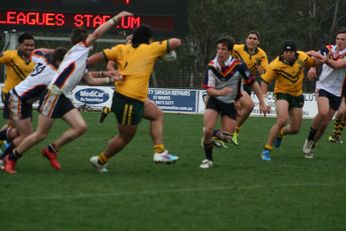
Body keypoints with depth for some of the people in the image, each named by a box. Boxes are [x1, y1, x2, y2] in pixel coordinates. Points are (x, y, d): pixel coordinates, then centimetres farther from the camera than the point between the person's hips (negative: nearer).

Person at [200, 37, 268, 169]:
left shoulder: (238, 65, -20)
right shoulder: (212, 66, -14)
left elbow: (253, 83, -11)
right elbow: (209, 89, -14)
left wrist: (262, 103, -11)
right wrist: (220, 92, -37)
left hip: (230, 103, 0)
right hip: (214, 100, 0)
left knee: (227, 137, -6)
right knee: (207, 130, -17)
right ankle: (208, 160, 5)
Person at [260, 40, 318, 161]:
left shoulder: (303, 57, -11)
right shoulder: (275, 65, -21)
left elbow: (313, 62, 11)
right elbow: (265, 81, -14)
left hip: (297, 95, 4)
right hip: (282, 93, -4)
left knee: (295, 129, 6)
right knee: (282, 120, -29)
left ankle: (280, 133, 45)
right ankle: (266, 150, -18)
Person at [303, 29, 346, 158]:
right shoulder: (328, 49, 2)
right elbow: (313, 56, 18)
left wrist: (322, 57, -36)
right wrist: (312, 67, -2)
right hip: (323, 87, -1)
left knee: (325, 123, 3)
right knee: (323, 112, -28)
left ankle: (311, 146, 23)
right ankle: (309, 139, -9)